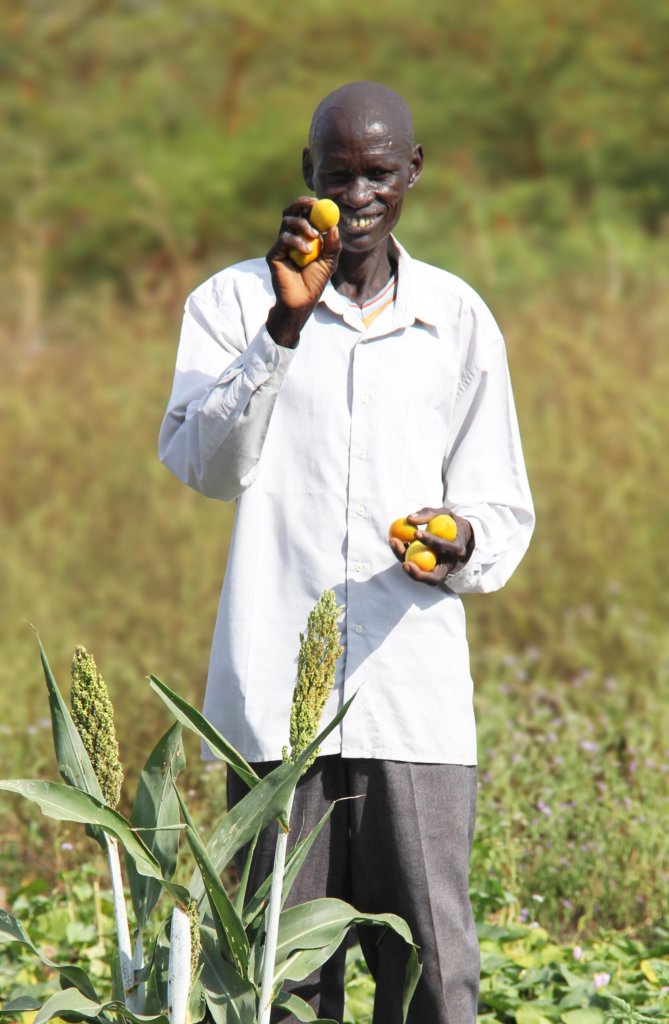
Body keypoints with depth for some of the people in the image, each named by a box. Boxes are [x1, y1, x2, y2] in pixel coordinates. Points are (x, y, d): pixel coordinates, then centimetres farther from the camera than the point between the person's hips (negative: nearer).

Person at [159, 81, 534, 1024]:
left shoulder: (459, 320, 13)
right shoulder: (235, 302, 7)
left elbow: (505, 512, 16)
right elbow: (206, 465, -7)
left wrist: (463, 544, -7)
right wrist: (285, 325, -18)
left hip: (418, 699, 1)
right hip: (275, 698, -1)